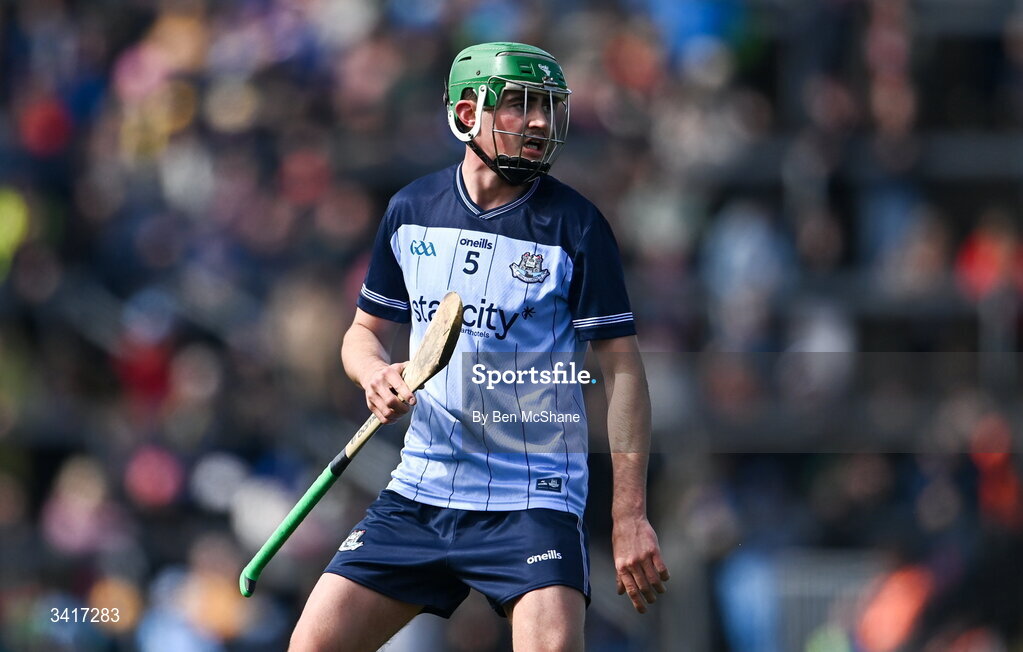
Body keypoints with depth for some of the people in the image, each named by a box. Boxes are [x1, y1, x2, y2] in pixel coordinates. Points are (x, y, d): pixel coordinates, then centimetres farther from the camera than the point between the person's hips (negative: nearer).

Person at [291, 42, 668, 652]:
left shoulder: (575, 225, -6)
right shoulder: (411, 210, 5)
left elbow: (622, 367, -6)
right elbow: (366, 329, 18)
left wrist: (630, 515, -13)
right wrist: (375, 372, -8)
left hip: (534, 503, -4)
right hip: (419, 489, 4)